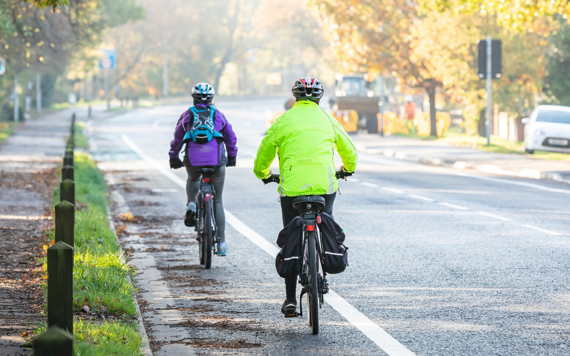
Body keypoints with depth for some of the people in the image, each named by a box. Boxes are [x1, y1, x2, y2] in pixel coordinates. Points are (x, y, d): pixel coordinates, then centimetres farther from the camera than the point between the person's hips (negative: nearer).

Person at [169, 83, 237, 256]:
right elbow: (230, 137, 23)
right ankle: (222, 243, 7)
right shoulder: (218, 114, 15)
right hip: (216, 160, 0)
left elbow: (177, 139, 18)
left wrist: (173, 158, 32)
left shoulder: (187, 115, 13)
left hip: (193, 159, 0)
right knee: (217, 201, 11)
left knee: (193, 179, 37)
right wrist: (232, 156, 37)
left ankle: (191, 205, 8)